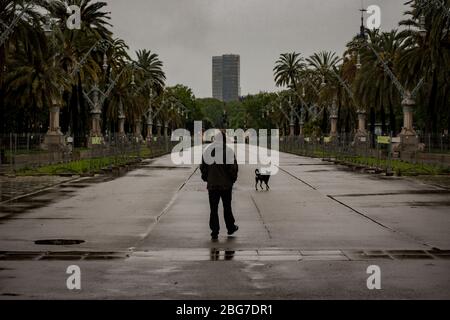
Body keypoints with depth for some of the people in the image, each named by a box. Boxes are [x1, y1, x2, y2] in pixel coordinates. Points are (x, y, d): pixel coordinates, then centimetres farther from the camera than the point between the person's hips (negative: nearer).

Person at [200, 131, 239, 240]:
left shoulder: (207, 151, 0)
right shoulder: (228, 151, -11)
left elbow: (203, 167, 7)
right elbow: (233, 167, -10)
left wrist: (206, 178, 18)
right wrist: (233, 179, 5)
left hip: (212, 185, 2)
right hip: (226, 184, -2)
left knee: (213, 209, 6)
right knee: (227, 207, 14)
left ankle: (214, 232, 4)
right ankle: (231, 228, 25)